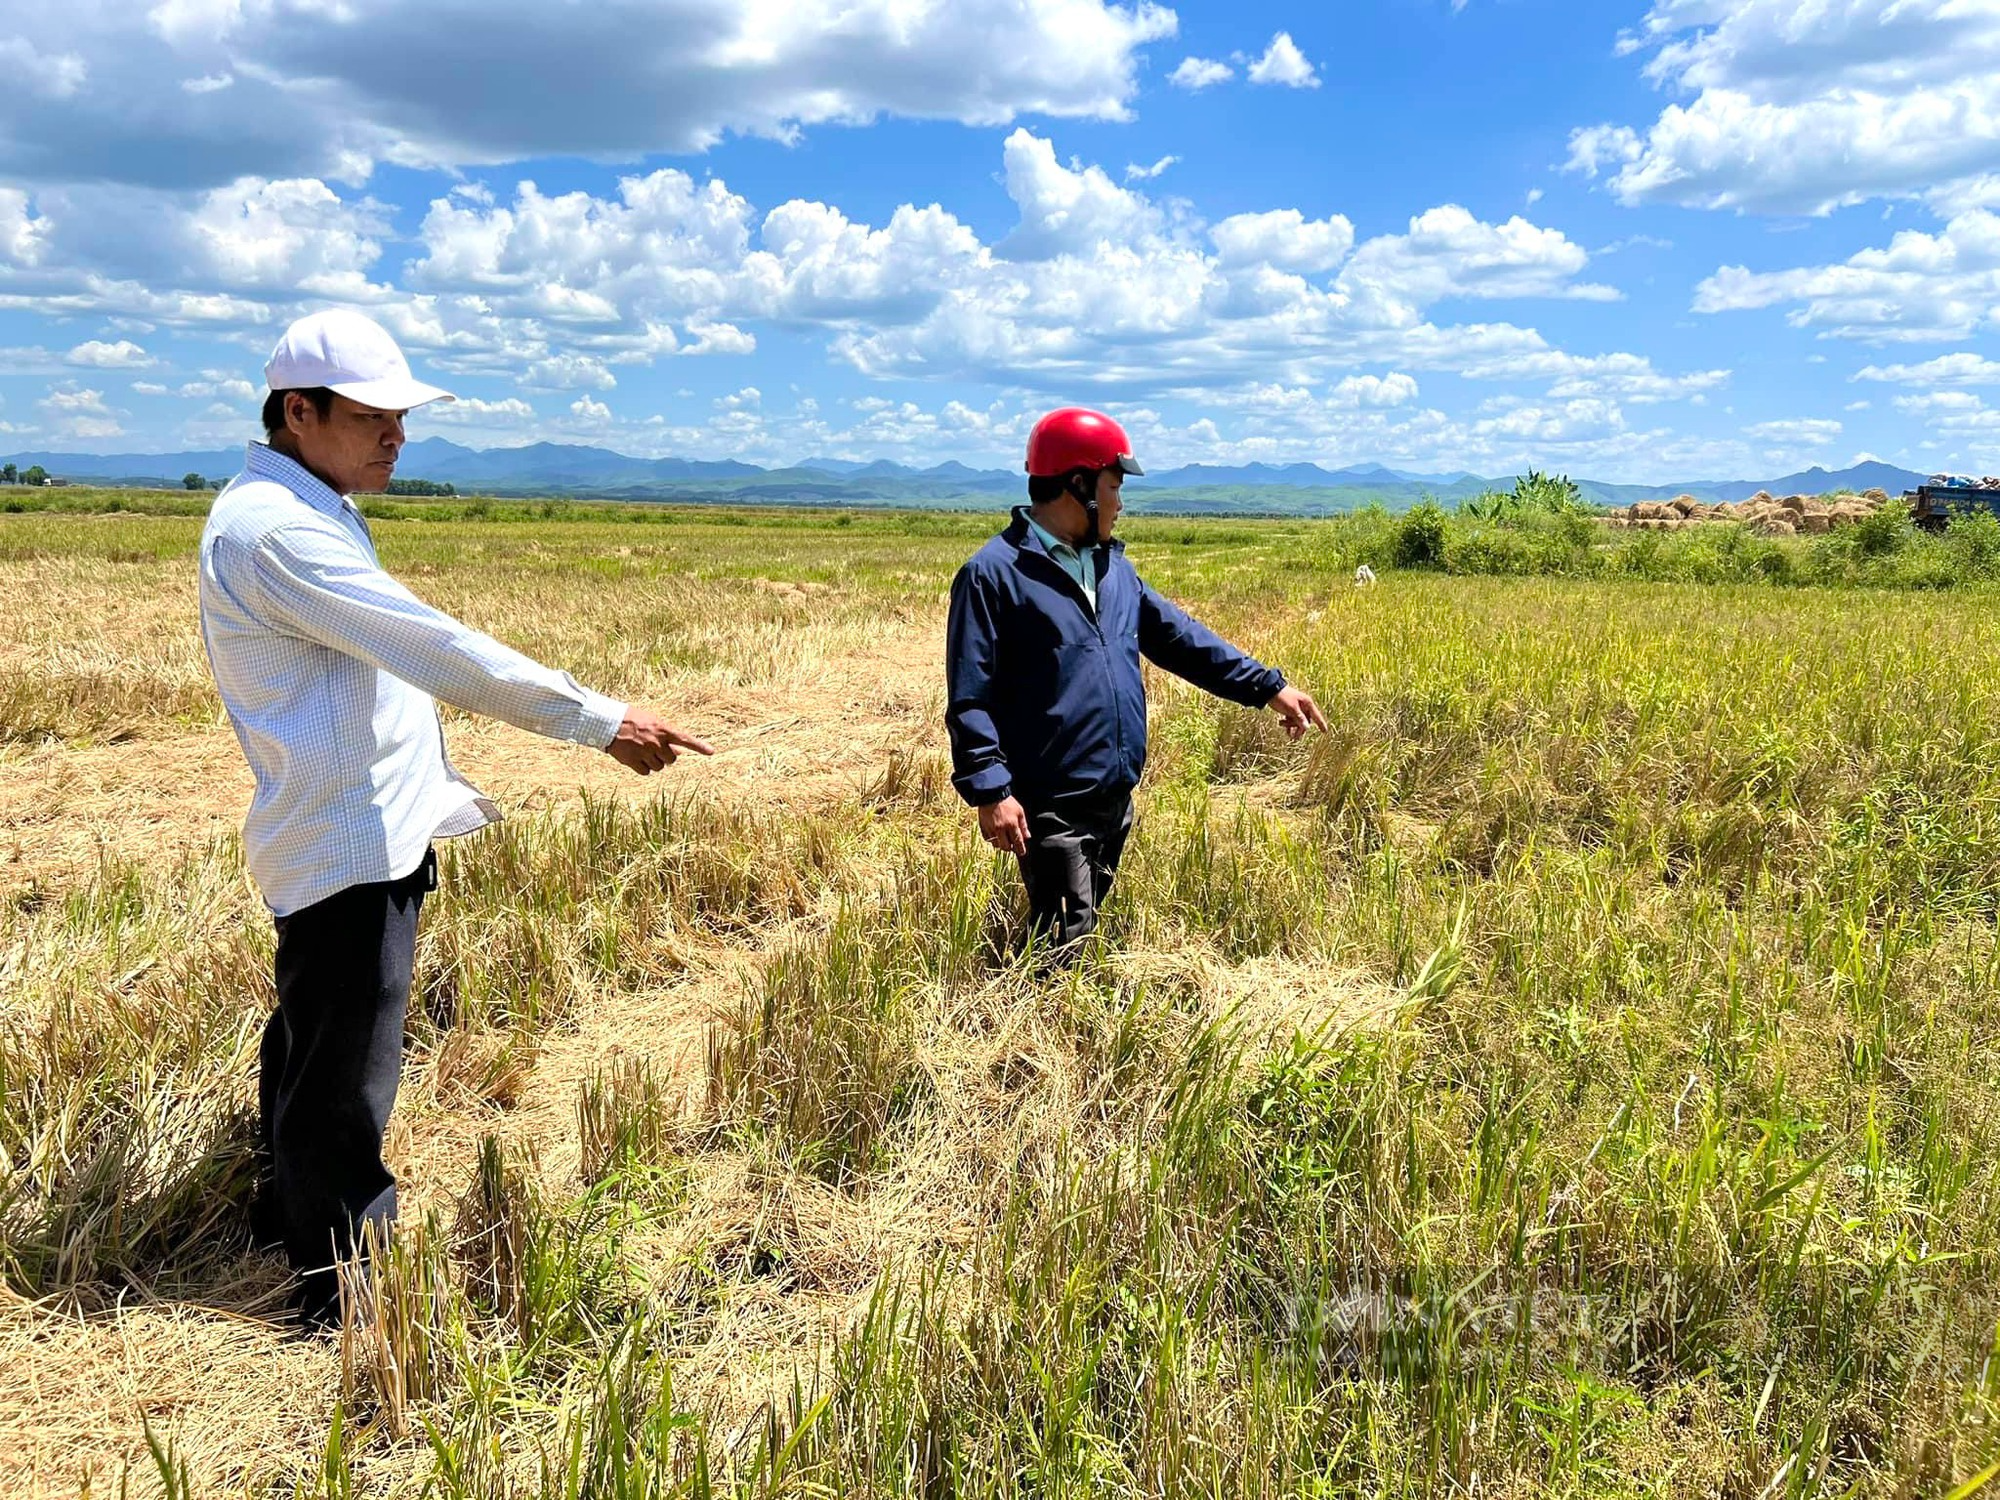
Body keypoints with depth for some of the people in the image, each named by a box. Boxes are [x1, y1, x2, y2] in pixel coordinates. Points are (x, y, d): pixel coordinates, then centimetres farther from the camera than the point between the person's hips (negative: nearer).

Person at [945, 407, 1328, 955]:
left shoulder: (1113, 566, 13)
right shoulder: (993, 573, -11)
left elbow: (1179, 637, 19)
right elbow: (970, 698, -14)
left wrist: (1267, 687, 17)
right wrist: (991, 791, -21)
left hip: (1116, 799, 8)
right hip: (1051, 806, -8)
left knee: (1084, 940, 17)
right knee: (1063, 949, -7)